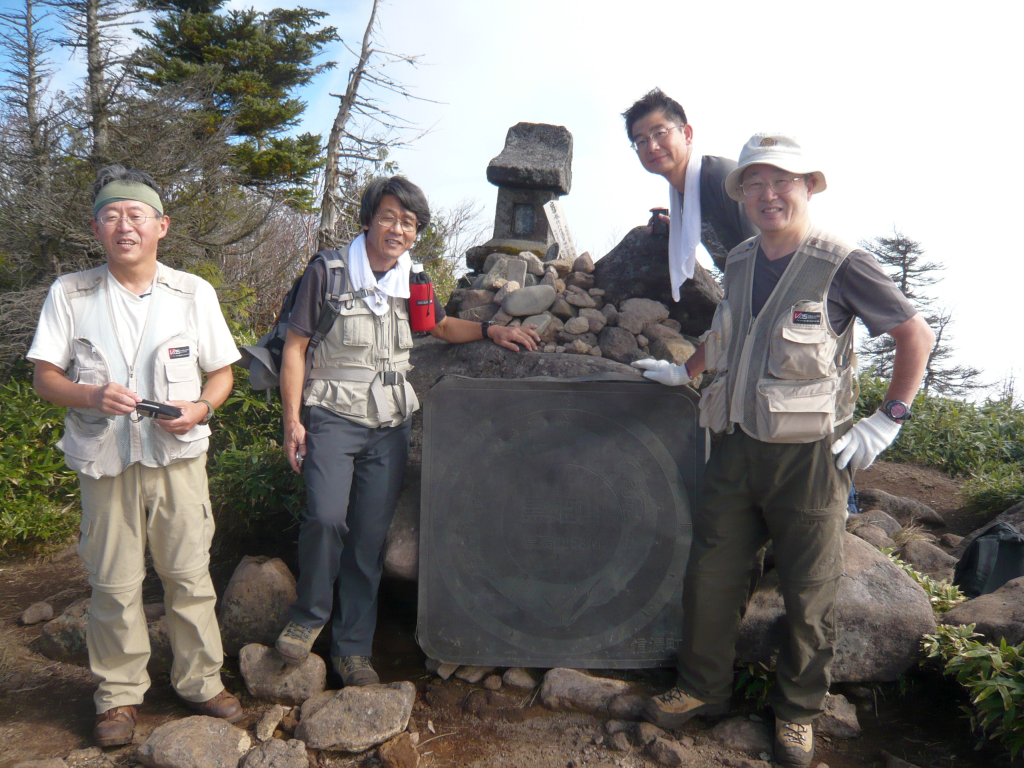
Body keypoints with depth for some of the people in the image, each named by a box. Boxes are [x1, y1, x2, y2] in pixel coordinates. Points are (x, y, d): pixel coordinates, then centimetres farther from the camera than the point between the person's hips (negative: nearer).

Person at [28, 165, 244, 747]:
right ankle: (120, 694, 26)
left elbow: (222, 372, 8)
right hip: (105, 461, 0)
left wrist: (200, 407, -13)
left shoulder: (195, 293, 4)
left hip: (177, 456, 0)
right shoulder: (70, 294, 3)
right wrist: (92, 396, -17)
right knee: (114, 584, 8)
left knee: (190, 575, 6)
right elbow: (45, 378, 4)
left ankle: (201, 681, 24)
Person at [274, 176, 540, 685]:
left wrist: (491, 330, 9)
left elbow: (442, 326, 26)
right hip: (333, 417, -3)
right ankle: (309, 614, 7)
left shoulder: (410, 280, 9)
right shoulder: (329, 271, -4)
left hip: (390, 426, 4)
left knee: (370, 537, 4)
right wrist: (292, 419, -7)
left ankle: (353, 648, 18)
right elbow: (295, 345, -2)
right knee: (326, 517, -22)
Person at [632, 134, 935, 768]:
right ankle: (704, 689, 31)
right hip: (738, 448, 6)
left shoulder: (840, 266, -11)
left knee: (809, 596, 8)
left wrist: (888, 420, -7)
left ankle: (798, 711, 30)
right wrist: (686, 370, 31)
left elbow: (917, 335, -3)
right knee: (710, 576, 11)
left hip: (809, 456, -5)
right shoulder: (741, 262, 8)